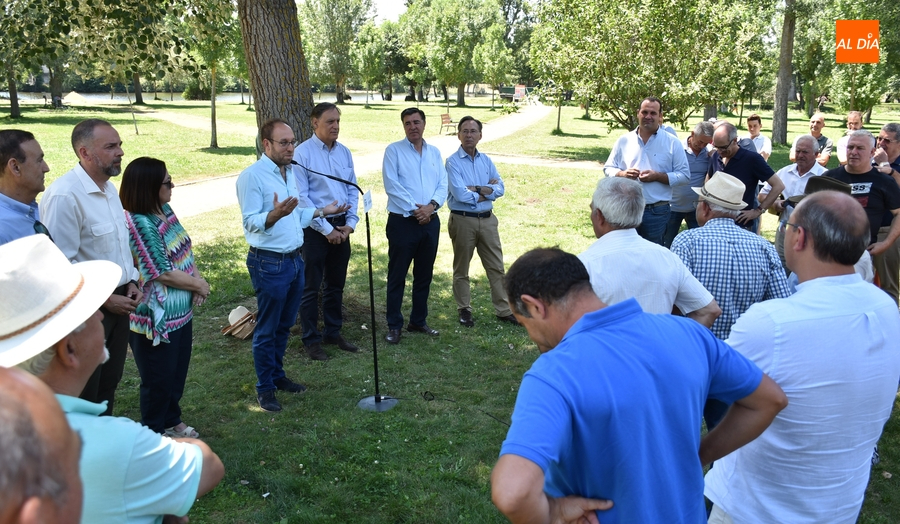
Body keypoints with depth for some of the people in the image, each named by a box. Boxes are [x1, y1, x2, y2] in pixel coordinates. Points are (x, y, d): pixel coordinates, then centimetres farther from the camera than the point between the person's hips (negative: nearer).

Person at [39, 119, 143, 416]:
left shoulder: (109, 188, 8)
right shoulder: (64, 196, -21)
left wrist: (130, 282, 5)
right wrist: (105, 299, -18)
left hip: (118, 301, 8)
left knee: (109, 384, 21)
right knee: (84, 394, 8)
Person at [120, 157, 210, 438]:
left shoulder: (164, 209, 3)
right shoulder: (138, 223, -24)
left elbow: (185, 249, 10)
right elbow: (163, 273, -23)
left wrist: (198, 279, -7)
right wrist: (199, 285, -10)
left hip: (181, 310, 9)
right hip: (156, 317, -9)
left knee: (177, 372, 23)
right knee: (158, 379, 10)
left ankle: (172, 421, 42)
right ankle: (153, 432, 29)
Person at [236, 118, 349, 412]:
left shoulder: (290, 173, 12)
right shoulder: (251, 176, -14)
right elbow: (250, 223, -20)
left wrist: (322, 211, 10)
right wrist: (275, 214, -37)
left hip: (294, 259, 8)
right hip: (269, 263, -8)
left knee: (284, 325, 18)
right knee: (267, 329, 4)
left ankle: (277, 375, 33)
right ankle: (265, 388, 18)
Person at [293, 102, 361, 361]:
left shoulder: (344, 152, 7)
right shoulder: (302, 153, -10)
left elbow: (353, 190, 11)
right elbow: (301, 197, -13)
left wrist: (350, 223, -2)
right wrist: (327, 229, -14)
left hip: (342, 226, 6)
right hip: (315, 228, -5)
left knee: (336, 284, 16)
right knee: (311, 287, 4)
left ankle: (333, 332, 30)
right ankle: (311, 340, 16)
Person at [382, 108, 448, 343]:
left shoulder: (434, 152, 12)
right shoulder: (394, 150, -3)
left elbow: (443, 184, 5)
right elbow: (392, 185, -12)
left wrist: (432, 205, -13)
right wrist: (414, 209, -15)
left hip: (430, 221, 5)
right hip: (402, 221, -5)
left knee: (424, 275, 13)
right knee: (397, 275, 1)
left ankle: (418, 321, 26)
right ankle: (394, 326, 11)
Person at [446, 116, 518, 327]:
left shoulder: (486, 160, 8)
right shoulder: (453, 162, -9)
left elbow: (500, 188, -1)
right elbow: (460, 194, -20)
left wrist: (477, 189, -15)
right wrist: (487, 192, -8)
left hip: (487, 219, 5)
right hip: (463, 220, -5)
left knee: (496, 267, 8)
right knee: (461, 269, 9)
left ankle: (503, 310, 17)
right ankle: (464, 310, 23)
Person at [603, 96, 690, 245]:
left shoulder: (672, 142, 1)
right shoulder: (624, 140, 6)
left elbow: (684, 175, 0)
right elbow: (608, 168, 11)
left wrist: (658, 176, -15)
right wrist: (622, 174, -11)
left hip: (657, 212, -1)